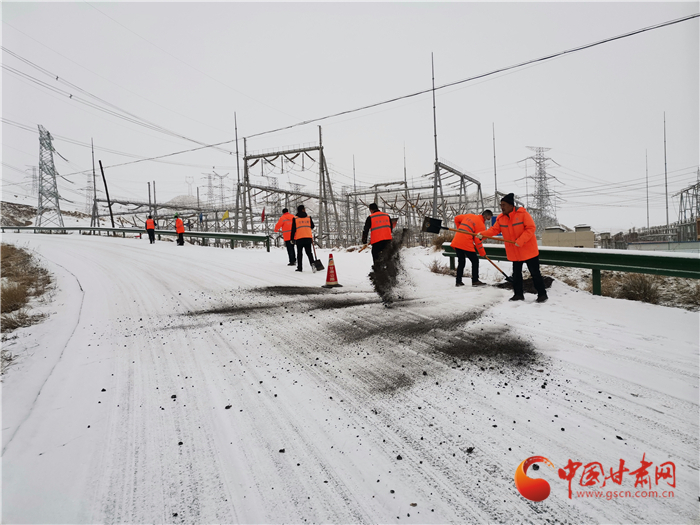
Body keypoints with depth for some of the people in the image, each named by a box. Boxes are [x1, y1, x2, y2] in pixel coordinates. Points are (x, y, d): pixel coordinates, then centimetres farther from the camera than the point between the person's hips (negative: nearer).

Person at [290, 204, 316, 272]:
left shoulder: (295, 219, -2)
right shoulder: (309, 217, 4)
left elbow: (293, 230, -3)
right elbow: (312, 226, 13)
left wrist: (292, 238, 4)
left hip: (299, 239, -1)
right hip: (308, 238, 1)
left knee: (299, 253, 9)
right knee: (309, 252, 6)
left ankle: (299, 268, 11)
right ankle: (312, 264, -16)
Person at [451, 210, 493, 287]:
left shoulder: (469, 215, 15)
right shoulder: (481, 225, -4)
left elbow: (457, 218, 22)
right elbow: (478, 241, -6)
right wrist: (482, 253, 4)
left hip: (457, 242, 7)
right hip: (466, 244, -7)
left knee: (461, 262, 16)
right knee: (475, 261, 7)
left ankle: (458, 281, 16)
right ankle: (475, 281, 8)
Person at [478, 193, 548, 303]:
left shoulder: (522, 214, -16)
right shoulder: (501, 218, 1)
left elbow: (531, 228, -19)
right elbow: (494, 230, -3)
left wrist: (520, 240, -27)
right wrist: (482, 234, -20)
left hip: (528, 250, -5)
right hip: (514, 252, 5)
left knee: (535, 273, 2)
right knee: (516, 274, 11)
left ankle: (542, 294, 14)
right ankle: (518, 294, 23)